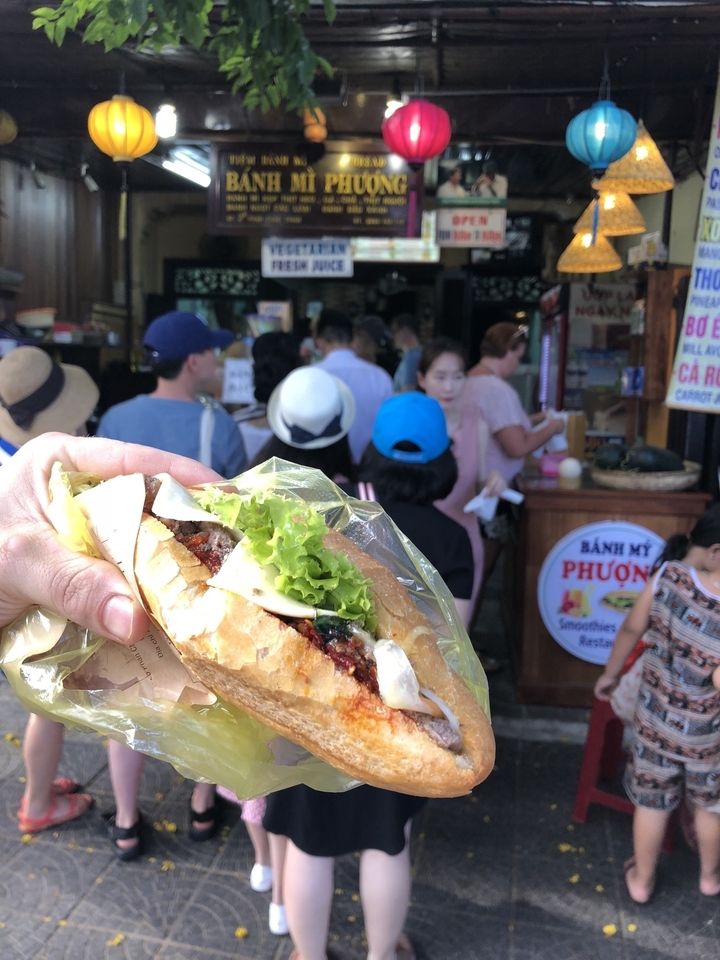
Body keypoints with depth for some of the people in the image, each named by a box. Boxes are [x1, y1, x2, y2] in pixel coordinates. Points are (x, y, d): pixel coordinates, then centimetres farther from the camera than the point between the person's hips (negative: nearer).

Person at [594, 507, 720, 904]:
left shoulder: (668, 576, -19)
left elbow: (631, 628, -4)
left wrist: (610, 674, 11)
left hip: (655, 719, 2)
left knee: (652, 802, 21)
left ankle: (641, 881, 41)